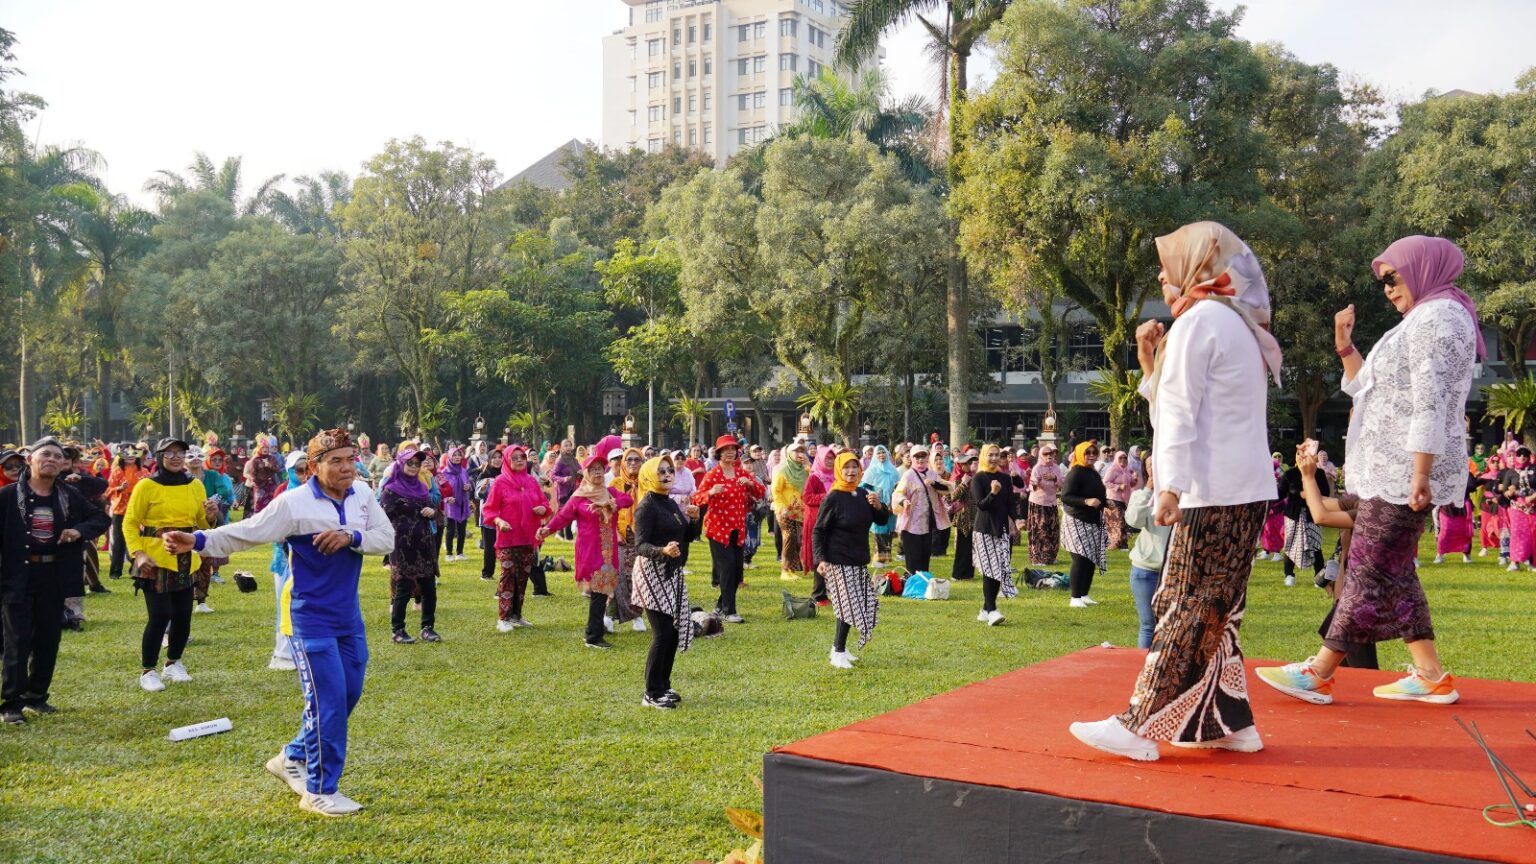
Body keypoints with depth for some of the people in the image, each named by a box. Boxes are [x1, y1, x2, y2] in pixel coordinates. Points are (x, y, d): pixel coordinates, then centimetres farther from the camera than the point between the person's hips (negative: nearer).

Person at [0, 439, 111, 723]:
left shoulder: (70, 495, 5)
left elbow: (102, 518, 13)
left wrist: (80, 530, -8)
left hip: (54, 577, 4)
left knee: (48, 640, 10)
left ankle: (36, 696, 24)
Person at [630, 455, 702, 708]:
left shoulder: (671, 504, 13)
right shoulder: (646, 507, -11)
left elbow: (689, 537, 19)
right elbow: (640, 546, -19)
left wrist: (694, 520, -1)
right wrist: (663, 550, -36)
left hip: (673, 573, 8)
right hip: (652, 573, -8)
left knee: (675, 631, 8)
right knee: (662, 633, -10)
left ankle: (663, 686, 21)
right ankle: (651, 694, -2)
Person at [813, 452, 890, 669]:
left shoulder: (864, 494, 6)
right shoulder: (833, 498, -12)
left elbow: (883, 521, 13)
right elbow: (818, 531, -9)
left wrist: (879, 506, -9)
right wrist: (821, 559, -18)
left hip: (859, 561, 7)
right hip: (839, 561, -7)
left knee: (863, 605, 10)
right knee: (848, 605, -8)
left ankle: (840, 648, 23)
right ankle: (838, 653, 3)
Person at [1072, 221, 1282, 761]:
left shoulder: (1199, 319, -8)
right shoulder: (1235, 325, 22)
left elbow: (1181, 413, -15)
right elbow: (1171, 409, 21)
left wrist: (1172, 486, -18)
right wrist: (1151, 365, 14)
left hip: (1214, 494, -10)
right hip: (1245, 491, 10)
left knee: (1184, 611, -7)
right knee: (1213, 612, 12)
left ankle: (1139, 726, -3)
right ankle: (1229, 721, 15)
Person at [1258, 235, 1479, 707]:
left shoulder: (1438, 317, -12)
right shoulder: (1422, 320, 22)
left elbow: (1430, 406, -21)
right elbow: (1368, 388, 27)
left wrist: (1420, 475, -26)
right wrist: (1345, 346, 13)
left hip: (1403, 475, -11)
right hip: (1392, 472, 11)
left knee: (1370, 573, -6)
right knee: (1394, 573, 12)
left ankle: (1318, 674, -3)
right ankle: (1431, 677, 15)